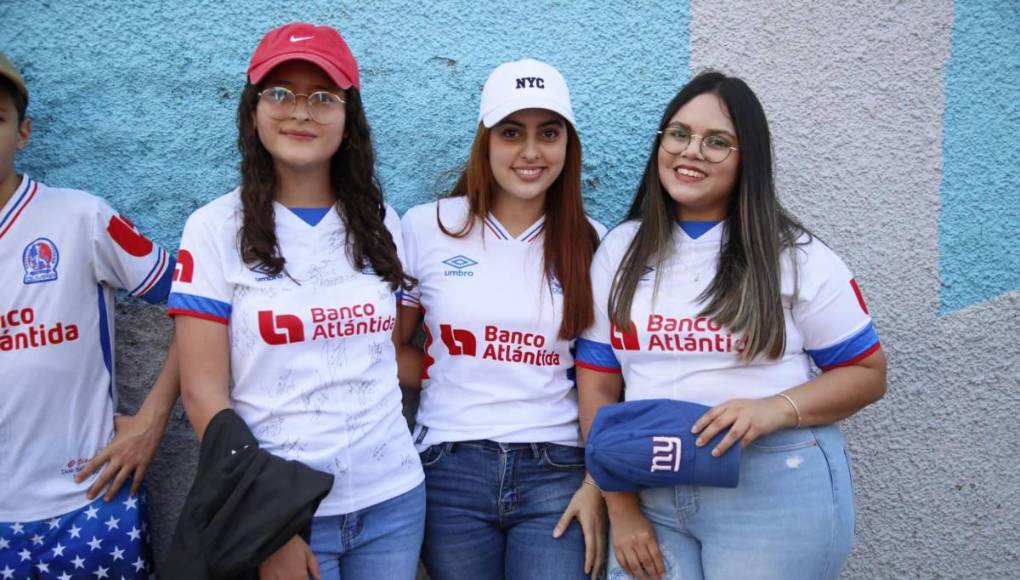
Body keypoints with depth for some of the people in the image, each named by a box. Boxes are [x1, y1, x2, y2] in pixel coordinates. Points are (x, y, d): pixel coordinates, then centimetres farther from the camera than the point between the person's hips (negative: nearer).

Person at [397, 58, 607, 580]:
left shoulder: (590, 243, 3)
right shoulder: (426, 228, -1)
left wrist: (598, 483, -1)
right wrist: (456, 380, -4)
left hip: (557, 471, 0)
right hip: (451, 469, 0)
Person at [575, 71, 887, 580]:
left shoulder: (795, 256, -2)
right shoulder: (620, 251, 5)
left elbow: (867, 372, 0)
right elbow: (598, 387, 4)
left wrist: (777, 408, -18)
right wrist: (621, 509, -2)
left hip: (774, 490, -2)